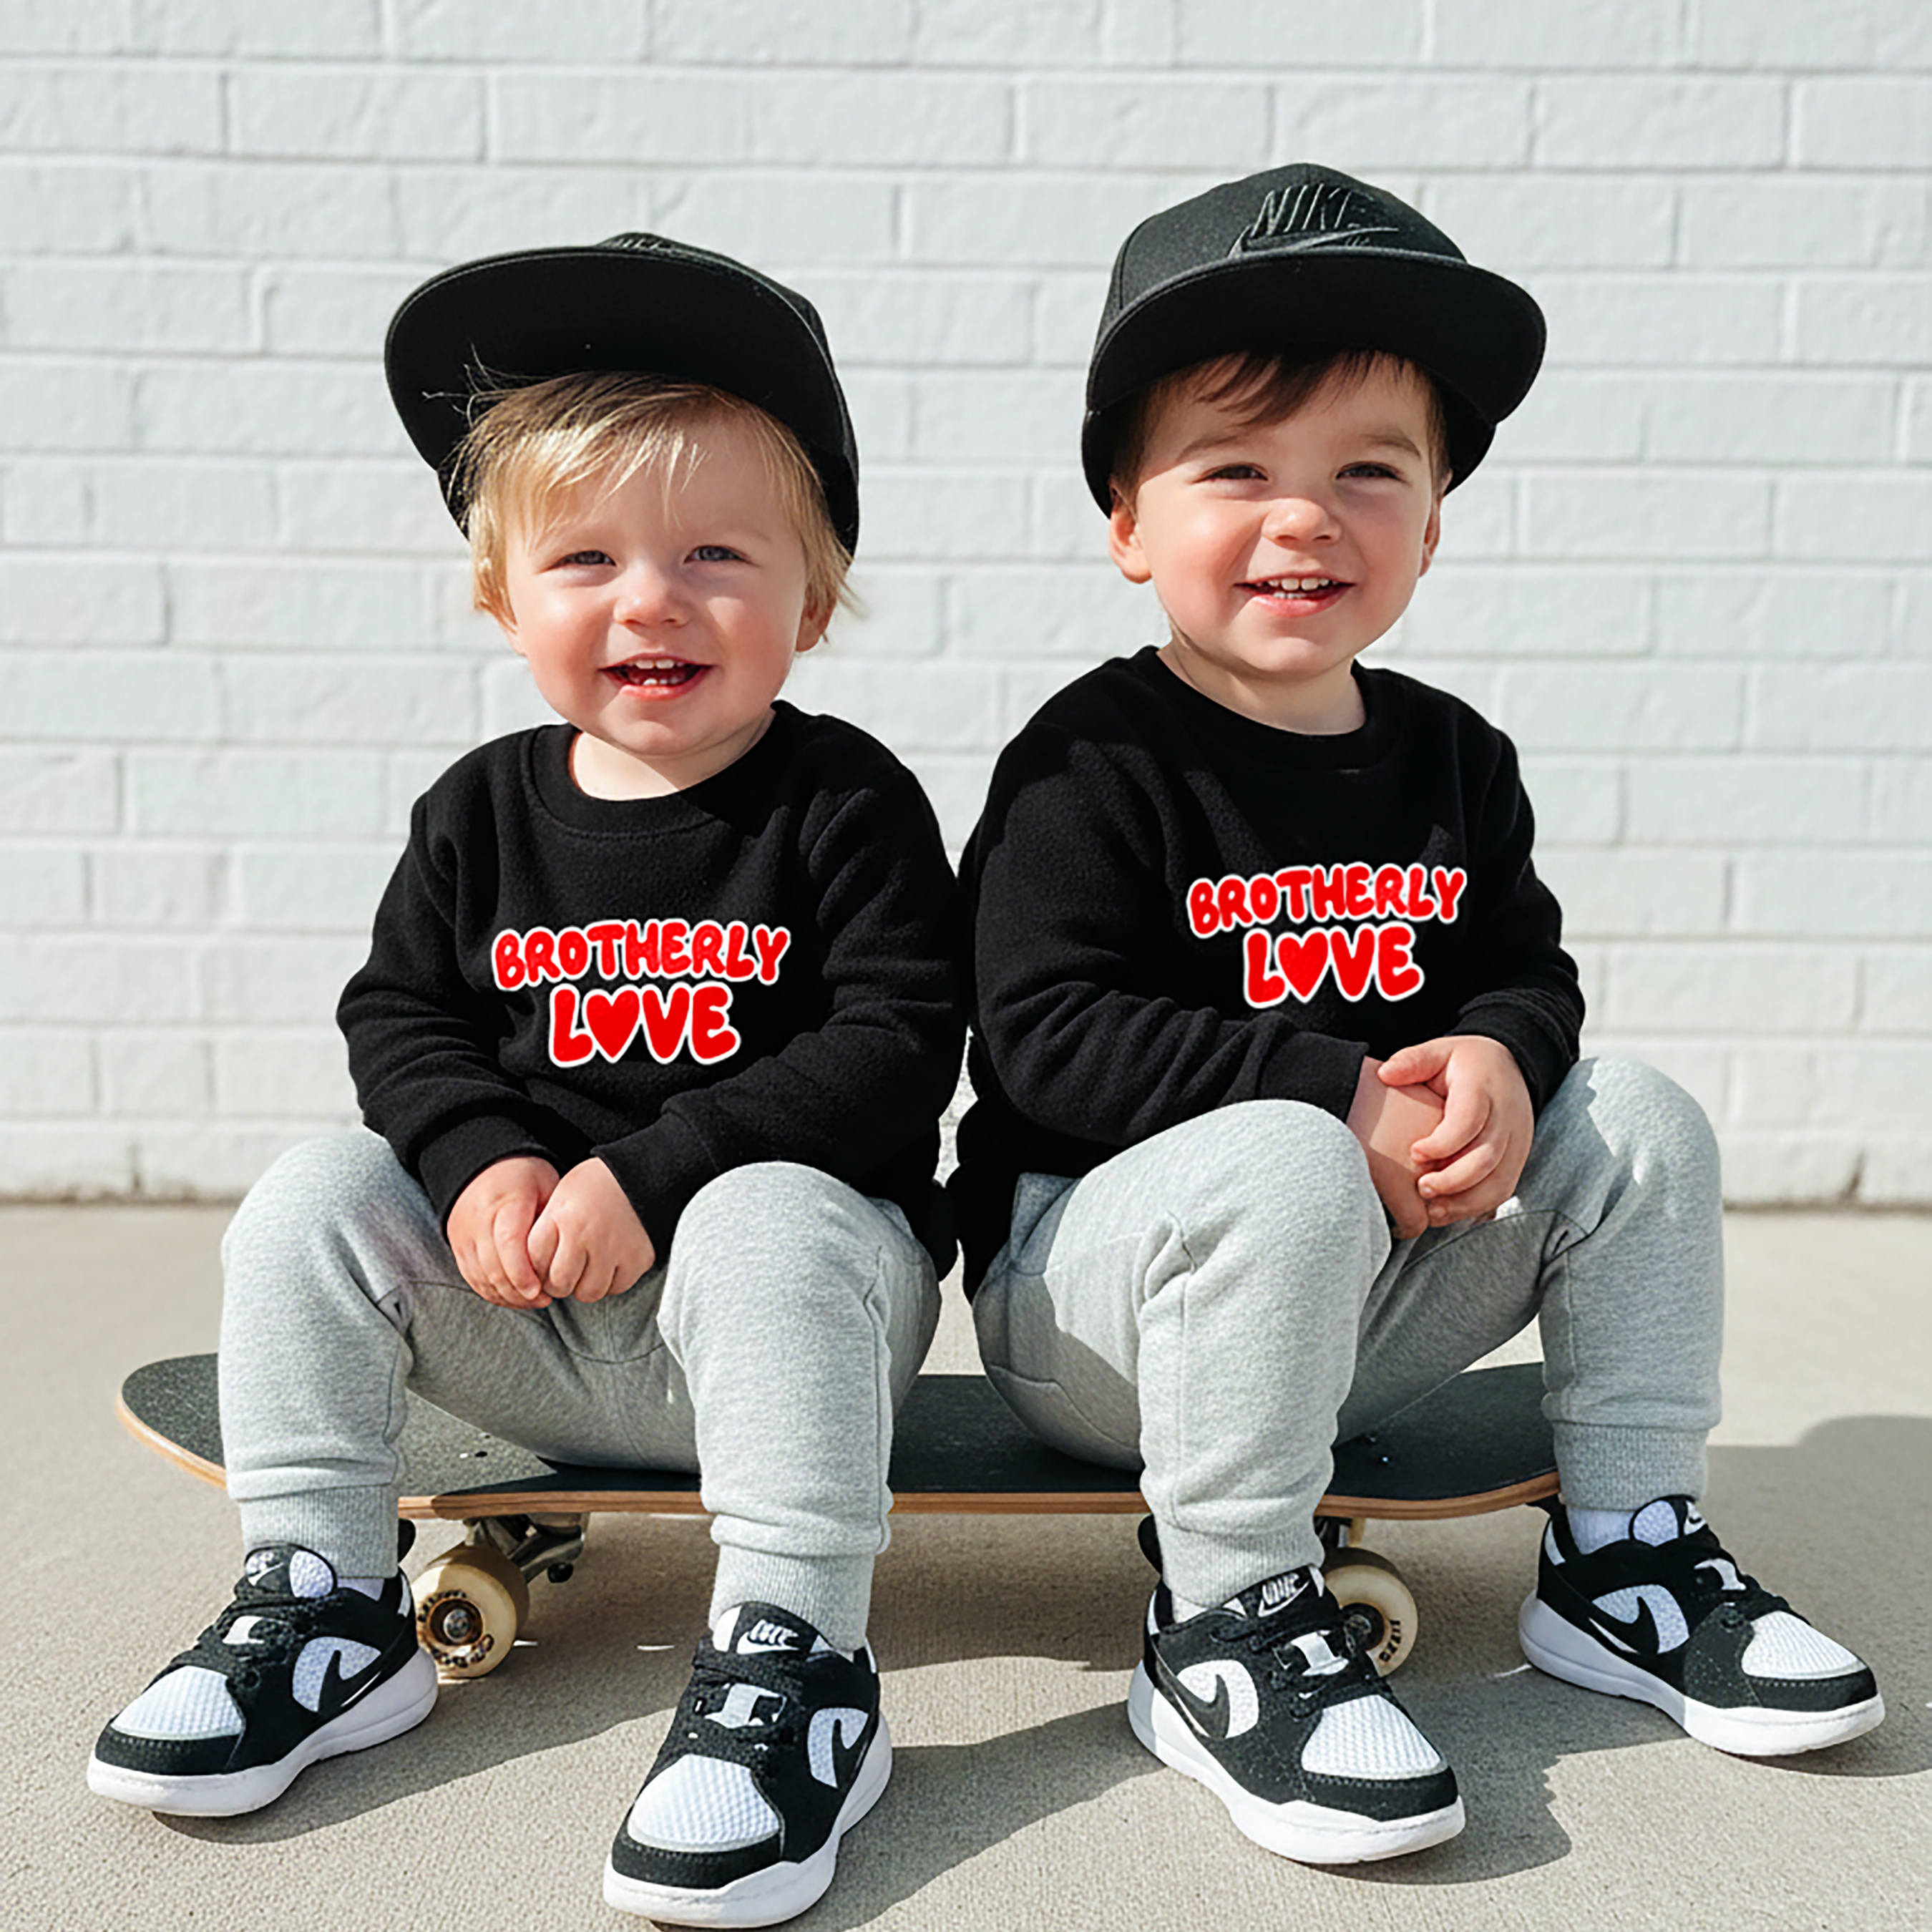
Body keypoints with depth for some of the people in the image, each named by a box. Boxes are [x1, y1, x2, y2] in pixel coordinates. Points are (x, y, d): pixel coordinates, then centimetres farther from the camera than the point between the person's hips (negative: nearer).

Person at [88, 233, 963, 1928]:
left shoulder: (844, 803, -7)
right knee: (316, 1197, -11)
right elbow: (400, 1014, 8)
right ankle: (326, 1612, -2)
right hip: (529, 1327, 5)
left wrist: (652, 1177, -23)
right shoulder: (486, 808, 6)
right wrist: (478, 1161, -14)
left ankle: (795, 1669, -27)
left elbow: (897, 1048, -15)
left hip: (799, 1244, -4)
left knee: (769, 1222, -35)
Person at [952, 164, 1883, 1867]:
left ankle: (1623, 1553, 9)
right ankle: (1227, 1630, -17)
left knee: (1638, 1121, -3)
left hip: (1369, 1297, 6)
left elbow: (1528, 966, 8)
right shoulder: (1096, 762, -14)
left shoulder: (1451, 755, 6)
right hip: (1093, 1288, -6)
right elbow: (1047, 1035, -21)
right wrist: (1338, 1097, -26)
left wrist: (1504, 1059, -17)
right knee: (1279, 1171, -36)